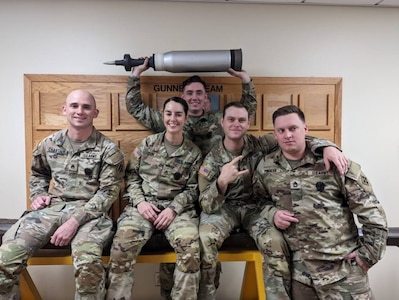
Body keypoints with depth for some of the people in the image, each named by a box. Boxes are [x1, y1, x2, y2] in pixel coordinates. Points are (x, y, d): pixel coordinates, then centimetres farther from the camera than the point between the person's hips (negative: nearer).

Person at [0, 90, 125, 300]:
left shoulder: (108, 149, -3)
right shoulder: (49, 144, 11)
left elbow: (108, 192, -9)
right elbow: (37, 173, 29)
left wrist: (75, 221, -18)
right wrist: (38, 195, 7)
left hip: (89, 211, -4)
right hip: (52, 208, 4)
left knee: (88, 264, -33)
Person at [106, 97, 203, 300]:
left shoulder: (193, 152, 5)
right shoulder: (147, 144, 7)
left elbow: (193, 189, 4)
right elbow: (131, 176, 7)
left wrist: (173, 209, -12)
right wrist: (139, 202, -9)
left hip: (177, 207, 0)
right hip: (144, 204, 1)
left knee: (190, 246, -28)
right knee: (122, 245, -26)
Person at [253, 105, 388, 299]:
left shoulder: (333, 162, -7)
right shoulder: (265, 167, 2)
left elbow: (371, 211, -3)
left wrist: (368, 254, -5)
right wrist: (271, 213, -6)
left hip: (343, 268, -2)